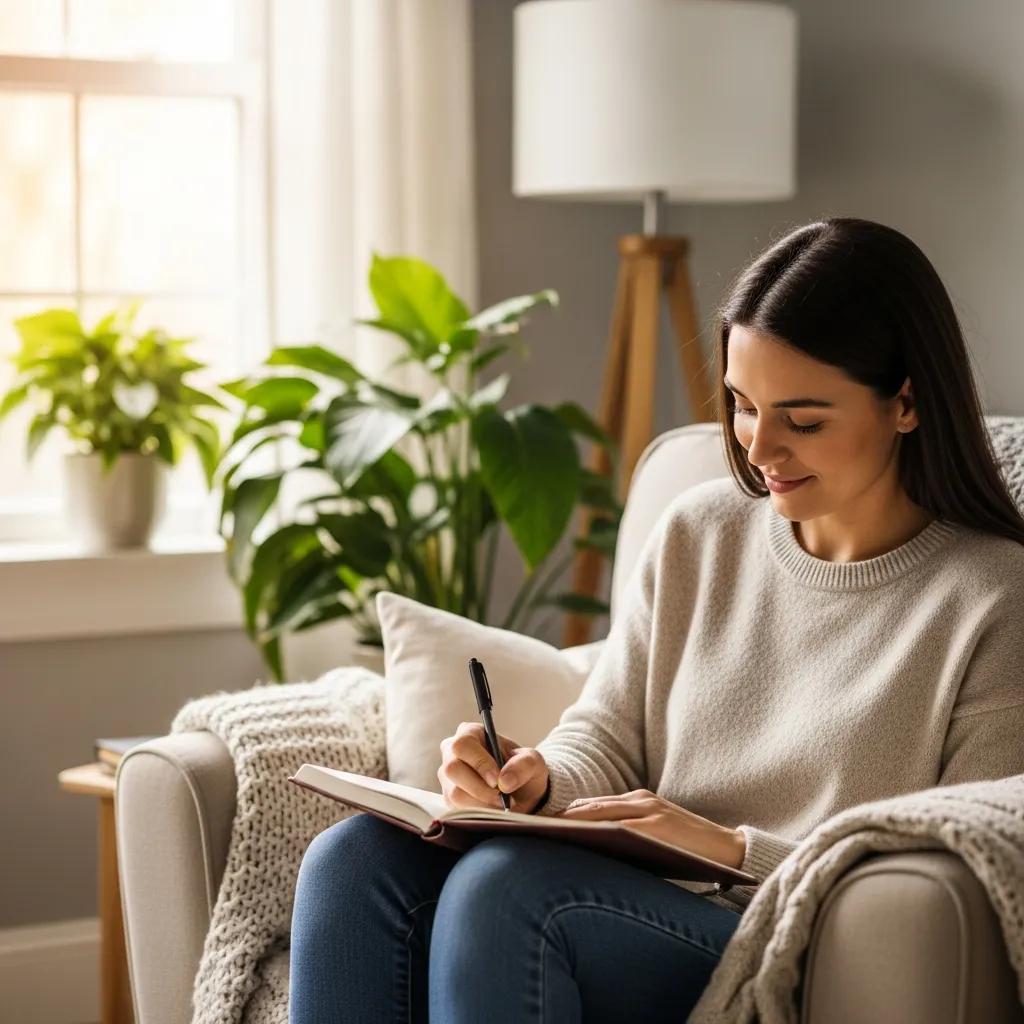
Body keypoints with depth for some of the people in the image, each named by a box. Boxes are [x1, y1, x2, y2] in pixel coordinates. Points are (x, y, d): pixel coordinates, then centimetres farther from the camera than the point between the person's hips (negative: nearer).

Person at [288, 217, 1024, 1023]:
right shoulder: (697, 534, 12)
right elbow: (605, 739, 14)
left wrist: (733, 850, -16)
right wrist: (540, 784, -10)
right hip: (644, 912, 6)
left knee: (502, 884, -31)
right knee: (359, 857, -19)